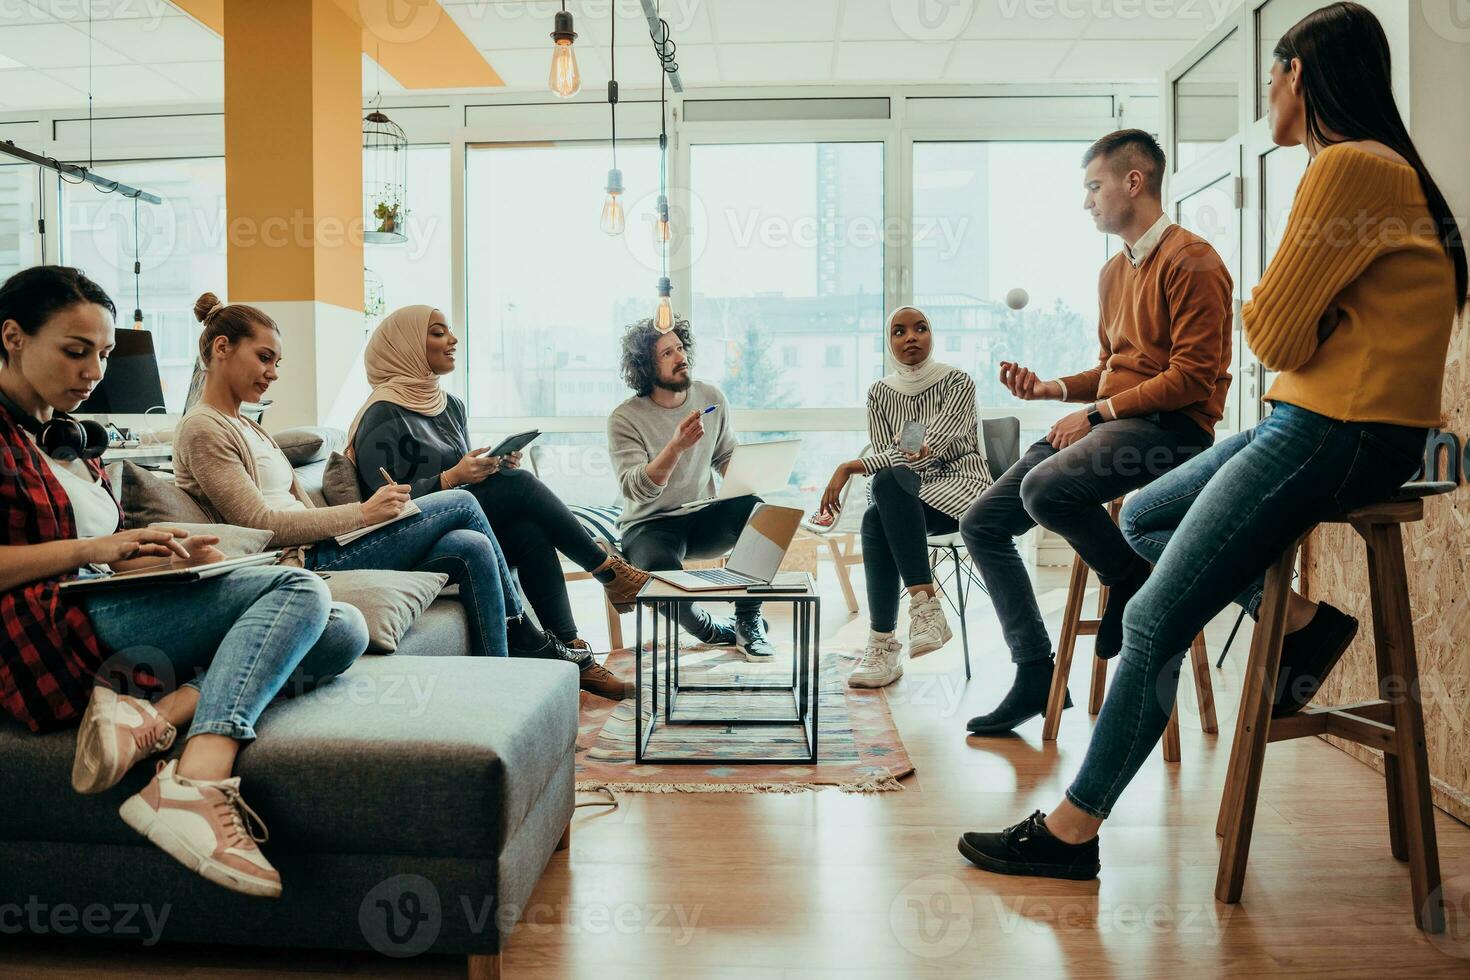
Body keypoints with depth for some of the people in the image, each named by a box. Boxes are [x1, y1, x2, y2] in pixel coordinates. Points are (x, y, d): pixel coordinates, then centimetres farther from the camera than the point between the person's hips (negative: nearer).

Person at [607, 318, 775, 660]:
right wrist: (676, 446, -37)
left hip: (704, 517, 4)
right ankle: (712, 631, -3)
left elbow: (726, 457, 14)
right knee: (661, 572, -37)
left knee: (756, 510, -30)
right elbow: (635, 489, -23)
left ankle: (748, 621, -12)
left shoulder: (712, 398, 2)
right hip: (650, 526, -3)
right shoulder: (625, 419, -11)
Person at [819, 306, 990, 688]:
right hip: (904, 499, 4)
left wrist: (850, 467, -25)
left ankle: (883, 643, -33)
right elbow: (886, 457, 3)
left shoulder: (957, 382, -6)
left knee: (881, 507, -34)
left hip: (960, 484, -4)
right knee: (874, 520, -34)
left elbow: (929, 447, -20)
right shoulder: (880, 392, 9)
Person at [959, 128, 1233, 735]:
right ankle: (1036, 672, 2)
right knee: (980, 524, -3)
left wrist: (1096, 413, -16)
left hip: (1171, 428, -9)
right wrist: (1053, 388, 7)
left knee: (1044, 489, -35)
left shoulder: (1191, 261, -7)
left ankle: (1135, 583, -7)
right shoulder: (1113, 273, 21)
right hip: (1107, 424, 9)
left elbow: (1193, 376, -15)